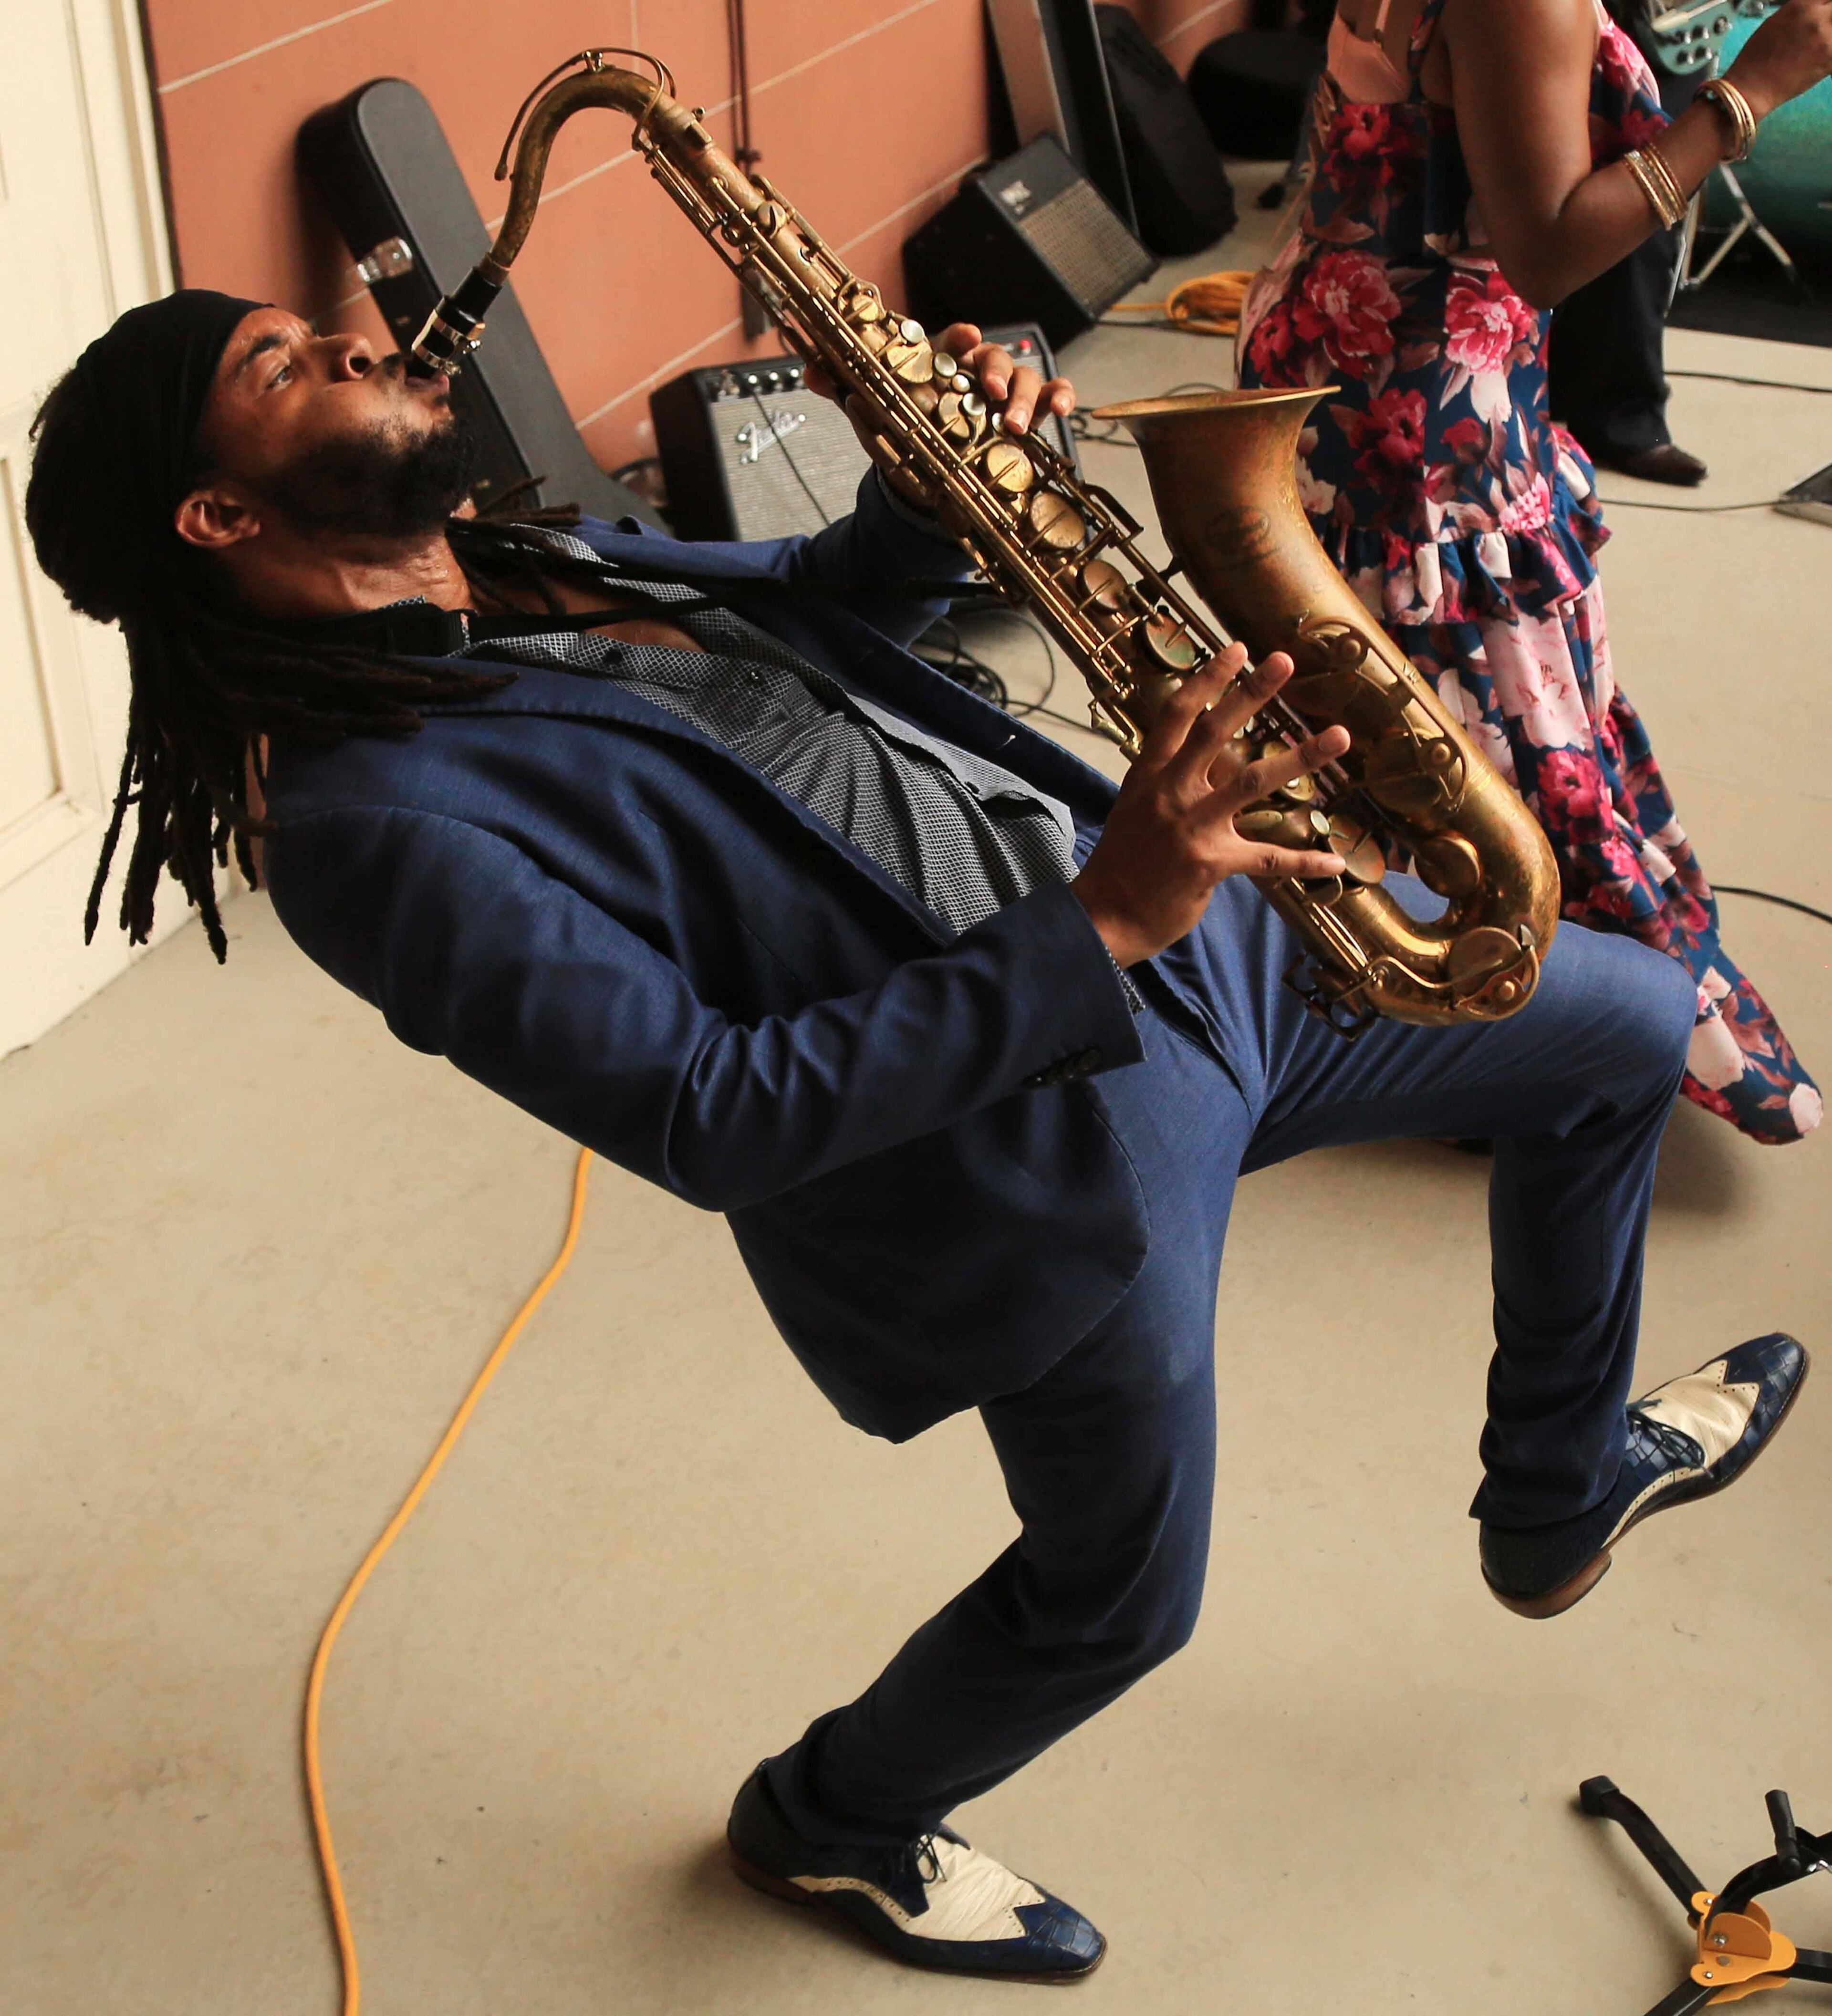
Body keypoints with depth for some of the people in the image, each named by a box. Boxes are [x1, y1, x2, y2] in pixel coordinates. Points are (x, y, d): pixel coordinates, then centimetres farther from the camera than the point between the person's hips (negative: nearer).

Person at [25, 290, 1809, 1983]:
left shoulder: (538, 570, 5)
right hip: (1042, 1142, -8)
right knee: (1118, 1602, 15)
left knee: (1628, 1028, 18)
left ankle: (1563, 1485, 42)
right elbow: (714, 1120, -28)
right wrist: (1103, 932, -32)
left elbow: (814, 592, 21)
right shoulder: (372, 823, -22)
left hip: (1185, 930, 8)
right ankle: (833, 1824, 47)